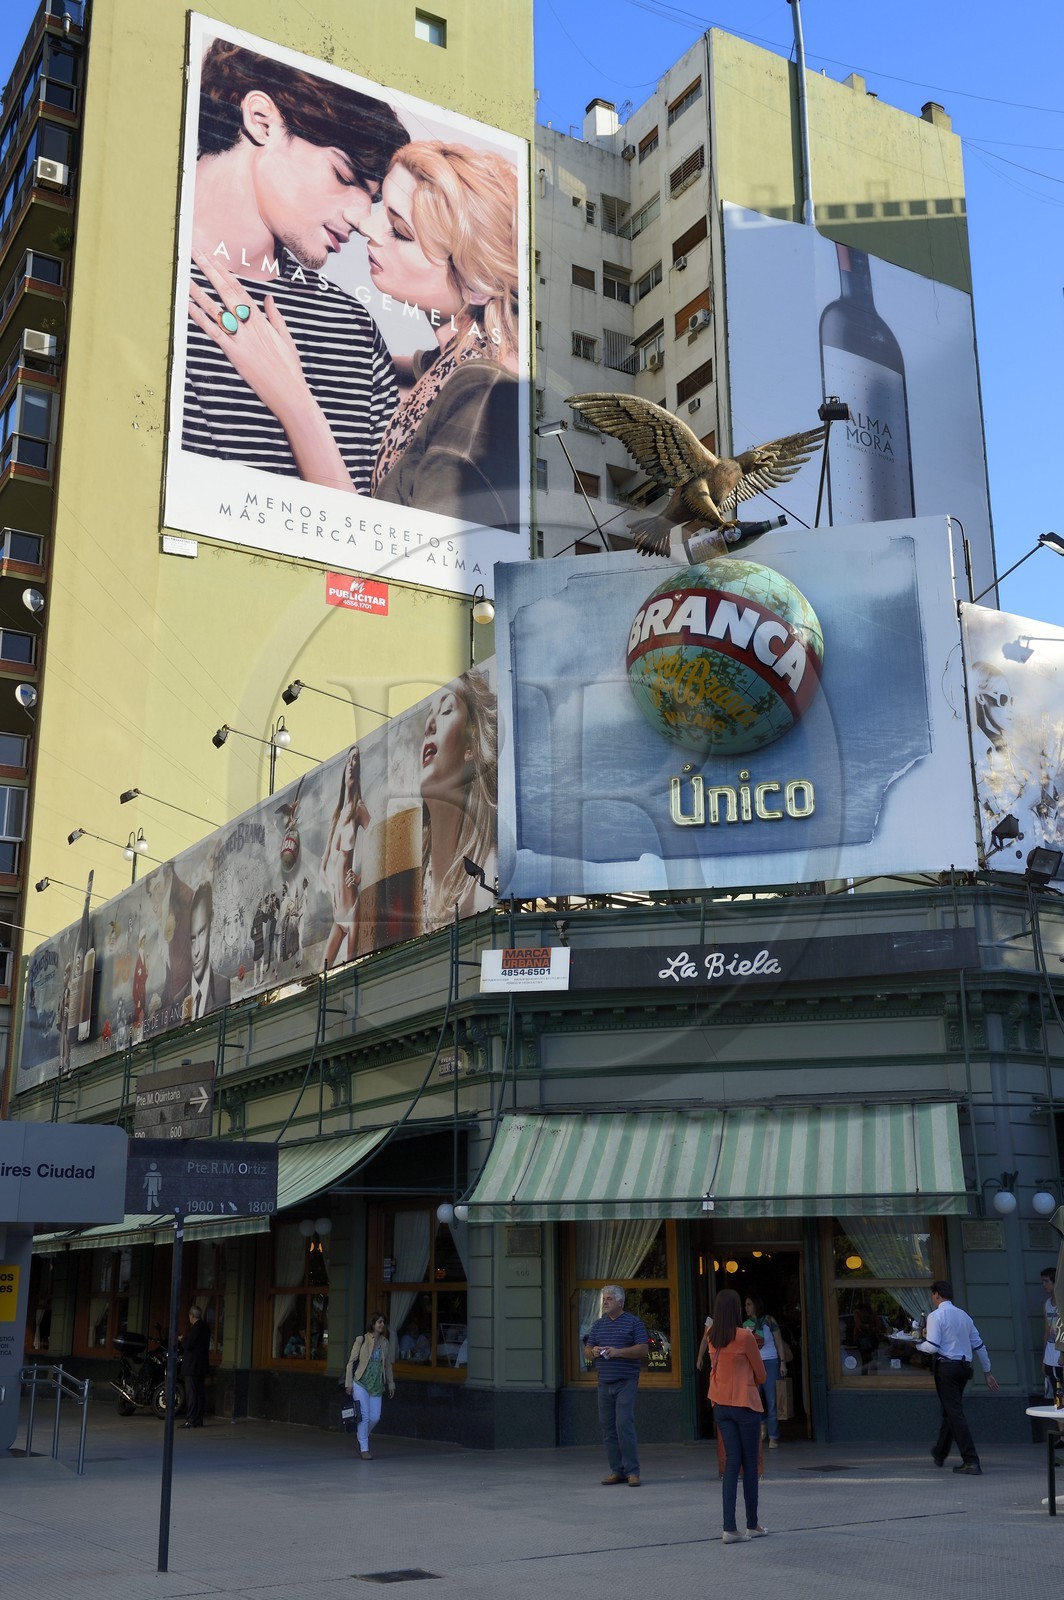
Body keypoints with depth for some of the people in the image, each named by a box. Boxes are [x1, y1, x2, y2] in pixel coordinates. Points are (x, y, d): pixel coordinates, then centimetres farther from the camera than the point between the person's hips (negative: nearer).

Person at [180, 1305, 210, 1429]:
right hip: (201, 1366, 9)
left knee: (191, 1393, -8)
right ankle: (198, 1421, 12)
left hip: (192, 1366, -9)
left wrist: (182, 1339, 0)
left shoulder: (196, 1327, -14)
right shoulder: (204, 1327, 14)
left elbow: (187, 1344, -20)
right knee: (198, 1393, 10)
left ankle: (191, 1421, -10)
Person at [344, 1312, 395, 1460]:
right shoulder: (361, 1340, -5)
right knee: (364, 1416, -8)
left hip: (377, 1385, 4)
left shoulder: (385, 1343, 7)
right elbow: (351, 1362, -2)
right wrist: (348, 1383, -5)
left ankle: (362, 1437, 29)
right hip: (361, 1383, -4)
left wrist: (391, 1384, 14)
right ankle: (364, 1449, 3)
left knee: (375, 1417, 1)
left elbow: (388, 1365, 15)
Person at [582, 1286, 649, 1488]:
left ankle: (632, 1471, -5)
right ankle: (617, 1470, 12)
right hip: (604, 1383, 5)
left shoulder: (634, 1323, 1)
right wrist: (593, 1351, -4)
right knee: (607, 1427, 4)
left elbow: (643, 1349, -6)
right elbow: (587, 1349, 19)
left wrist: (618, 1352, -16)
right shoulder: (598, 1325, 16)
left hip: (626, 1382, -5)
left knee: (624, 1425, -13)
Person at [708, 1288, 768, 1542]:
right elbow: (760, 1374, -3)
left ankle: (729, 1527, -2)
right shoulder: (744, 1337, -13)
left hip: (720, 1405, 5)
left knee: (731, 1463, 6)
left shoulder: (712, 1338, 4)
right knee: (750, 1464, 7)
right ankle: (752, 1525, 15)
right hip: (745, 1404, -5)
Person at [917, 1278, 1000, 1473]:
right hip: (964, 1367, 8)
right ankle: (939, 1453, 37)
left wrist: (918, 1344, 5)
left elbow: (932, 1347, -16)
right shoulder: (964, 1315, 13)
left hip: (945, 1366, -7)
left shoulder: (936, 1316, -8)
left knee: (955, 1413, -6)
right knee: (950, 1410, 21)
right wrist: (987, 1371, 21)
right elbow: (979, 1345, 15)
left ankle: (971, 1461, -13)